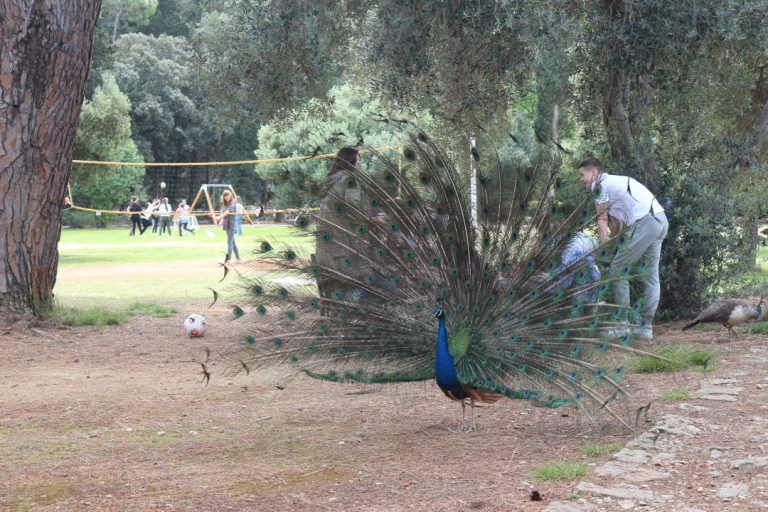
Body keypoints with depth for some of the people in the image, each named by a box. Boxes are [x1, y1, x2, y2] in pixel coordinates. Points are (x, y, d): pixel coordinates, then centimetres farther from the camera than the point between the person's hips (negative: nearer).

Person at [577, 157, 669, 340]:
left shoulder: (601, 186, 1)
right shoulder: (615, 181, 29)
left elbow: (602, 223, -1)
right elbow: (616, 223, 26)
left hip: (644, 222, -9)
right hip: (661, 220, 9)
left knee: (617, 269, -2)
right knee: (651, 276, 11)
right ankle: (645, 327, 15)